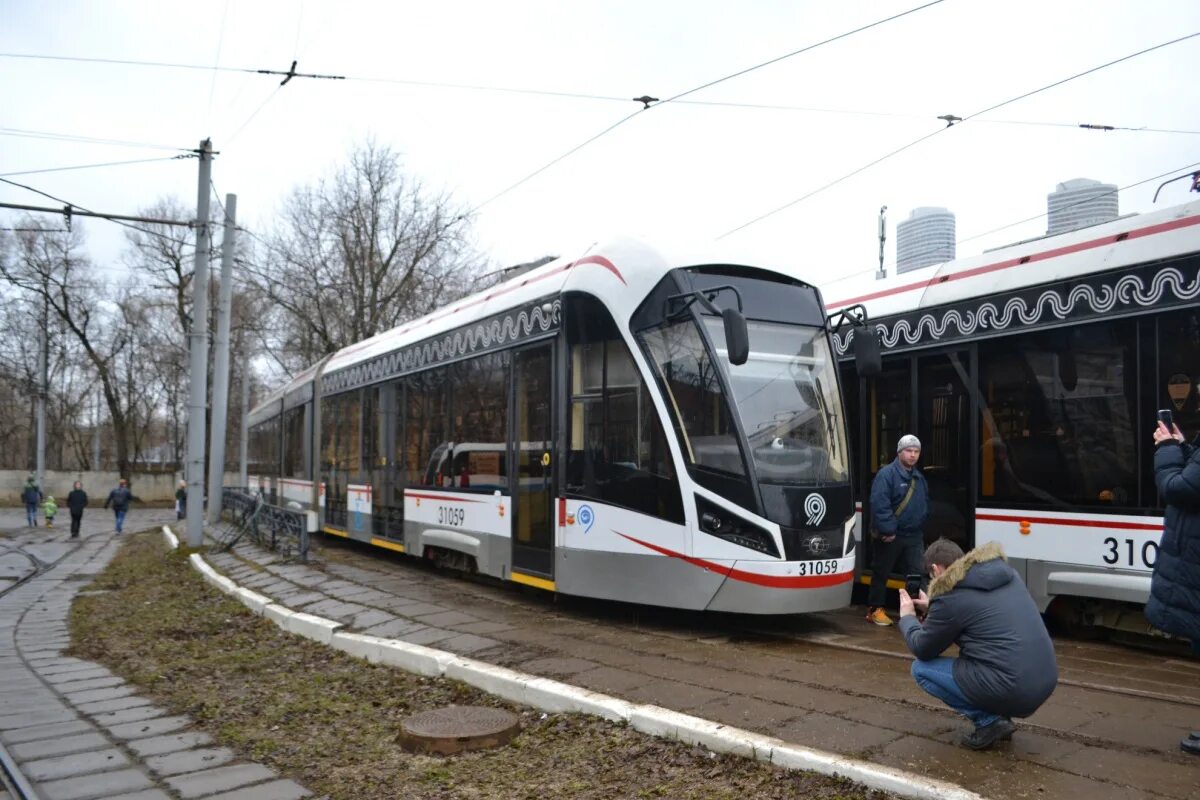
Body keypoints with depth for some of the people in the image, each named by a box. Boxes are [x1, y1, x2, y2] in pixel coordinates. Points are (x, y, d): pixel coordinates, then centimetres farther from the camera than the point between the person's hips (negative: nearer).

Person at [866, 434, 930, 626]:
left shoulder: (919, 478, 12)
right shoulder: (886, 474, -14)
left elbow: (925, 506, 21)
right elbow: (879, 505, -22)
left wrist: (919, 524, 10)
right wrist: (888, 530, -22)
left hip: (913, 536, 6)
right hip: (890, 536, -6)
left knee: (917, 573, 2)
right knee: (881, 573, 7)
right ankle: (875, 610, 18)